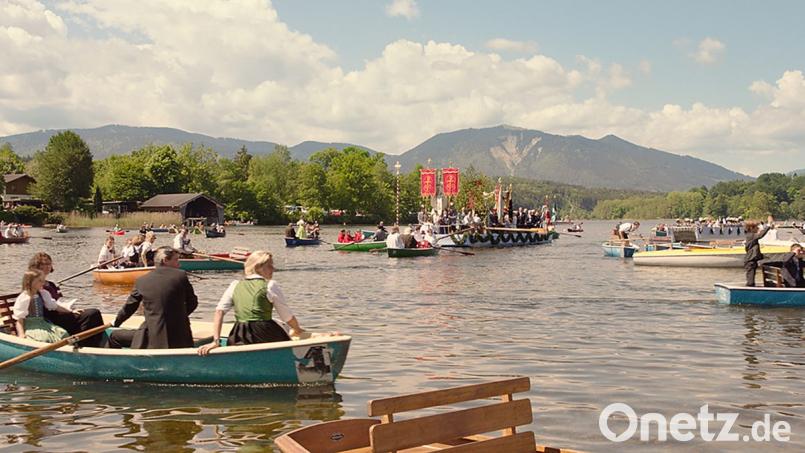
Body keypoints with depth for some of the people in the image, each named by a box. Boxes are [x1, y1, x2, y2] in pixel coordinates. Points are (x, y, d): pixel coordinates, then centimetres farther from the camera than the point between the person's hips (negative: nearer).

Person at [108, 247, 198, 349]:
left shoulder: (142, 281, 2)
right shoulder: (181, 275, 0)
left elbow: (129, 308, 14)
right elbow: (192, 302, 9)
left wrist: (115, 324, 33)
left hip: (154, 337, -1)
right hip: (180, 337, 1)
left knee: (114, 337, 17)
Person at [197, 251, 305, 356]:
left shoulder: (235, 285, 16)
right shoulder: (270, 285, 3)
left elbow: (219, 311, 5)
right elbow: (287, 316, 7)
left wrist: (216, 341, 2)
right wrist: (297, 330, 26)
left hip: (240, 340, 4)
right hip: (265, 335, -4)